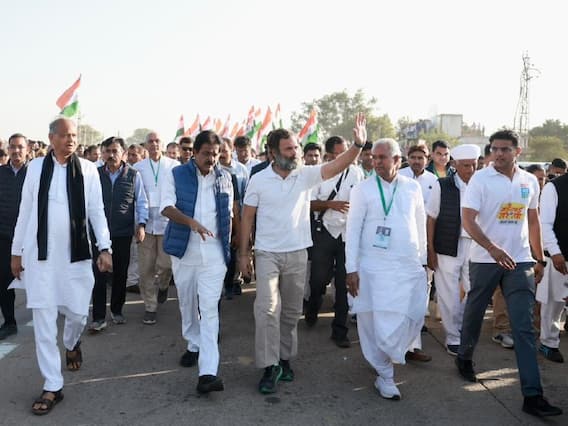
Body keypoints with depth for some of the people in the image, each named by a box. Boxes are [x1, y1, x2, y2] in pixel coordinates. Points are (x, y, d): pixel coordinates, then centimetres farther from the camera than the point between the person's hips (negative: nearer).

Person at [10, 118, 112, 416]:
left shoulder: (87, 169, -1)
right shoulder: (35, 167, 2)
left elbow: (97, 211, 2)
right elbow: (25, 212, 6)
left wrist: (105, 248, -5)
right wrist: (16, 251, 9)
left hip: (76, 254, 0)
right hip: (40, 254, 0)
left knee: (78, 313, 7)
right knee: (44, 322, 1)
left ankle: (71, 344, 45)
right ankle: (52, 387, 12)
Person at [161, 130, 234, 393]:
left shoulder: (224, 178, 6)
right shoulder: (177, 175, -1)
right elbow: (166, 207, -13)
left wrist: (227, 244, 10)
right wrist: (191, 222, -29)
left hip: (214, 253, -1)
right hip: (184, 251, 1)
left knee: (210, 308, -9)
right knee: (187, 303, 15)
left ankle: (208, 372, -13)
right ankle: (194, 345, 39)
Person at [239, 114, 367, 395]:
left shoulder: (306, 175, -2)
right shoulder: (259, 180, -6)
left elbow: (336, 166, -14)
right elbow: (247, 217, -1)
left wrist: (359, 144, -29)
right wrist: (243, 253, -3)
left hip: (297, 254, 3)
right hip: (267, 254, -2)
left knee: (292, 311, 13)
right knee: (267, 310, -8)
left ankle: (285, 358, 28)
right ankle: (270, 367, 0)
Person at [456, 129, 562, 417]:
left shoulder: (530, 181, 6)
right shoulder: (480, 179, -7)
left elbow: (533, 221, 16)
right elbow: (468, 220, -15)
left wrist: (539, 260, 15)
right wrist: (493, 249, -28)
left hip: (520, 262, 2)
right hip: (485, 260, -2)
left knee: (524, 327, -2)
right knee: (474, 313, 15)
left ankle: (532, 395, -1)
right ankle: (464, 358, 41)